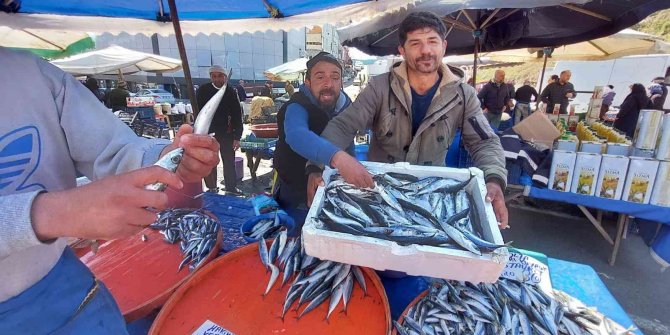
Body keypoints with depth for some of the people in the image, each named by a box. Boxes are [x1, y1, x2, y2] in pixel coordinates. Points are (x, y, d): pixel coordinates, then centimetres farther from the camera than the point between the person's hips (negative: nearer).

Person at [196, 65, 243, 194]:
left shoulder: (230, 92, -2)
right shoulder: (203, 91, -4)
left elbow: (237, 115, -3)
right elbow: (197, 113, -1)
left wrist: (237, 137, -7)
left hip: (226, 133, 0)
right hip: (207, 133, 0)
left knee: (229, 162, 6)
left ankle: (231, 187, 19)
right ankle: (212, 188, 22)